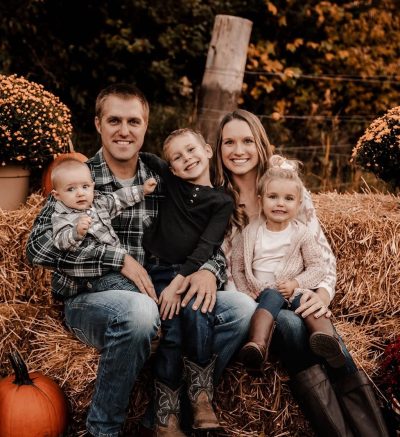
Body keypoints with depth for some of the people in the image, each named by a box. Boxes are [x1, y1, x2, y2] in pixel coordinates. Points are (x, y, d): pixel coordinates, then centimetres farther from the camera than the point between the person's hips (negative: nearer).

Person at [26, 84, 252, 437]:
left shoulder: (161, 182, 9)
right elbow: (39, 245, -15)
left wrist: (209, 270, -12)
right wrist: (118, 258, -21)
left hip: (153, 294, 4)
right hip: (88, 300, -4)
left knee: (239, 308, -14)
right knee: (138, 311, -37)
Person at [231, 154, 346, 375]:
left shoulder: (301, 233, 5)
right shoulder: (251, 232, 6)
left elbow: (318, 267, 3)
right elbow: (237, 264, 9)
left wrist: (296, 283, -13)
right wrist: (245, 291, -5)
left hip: (294, 290, 1)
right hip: (263, 290, -1)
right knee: (272, 298, -34)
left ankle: (328, 339, -59)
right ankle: (257, 346, -55)